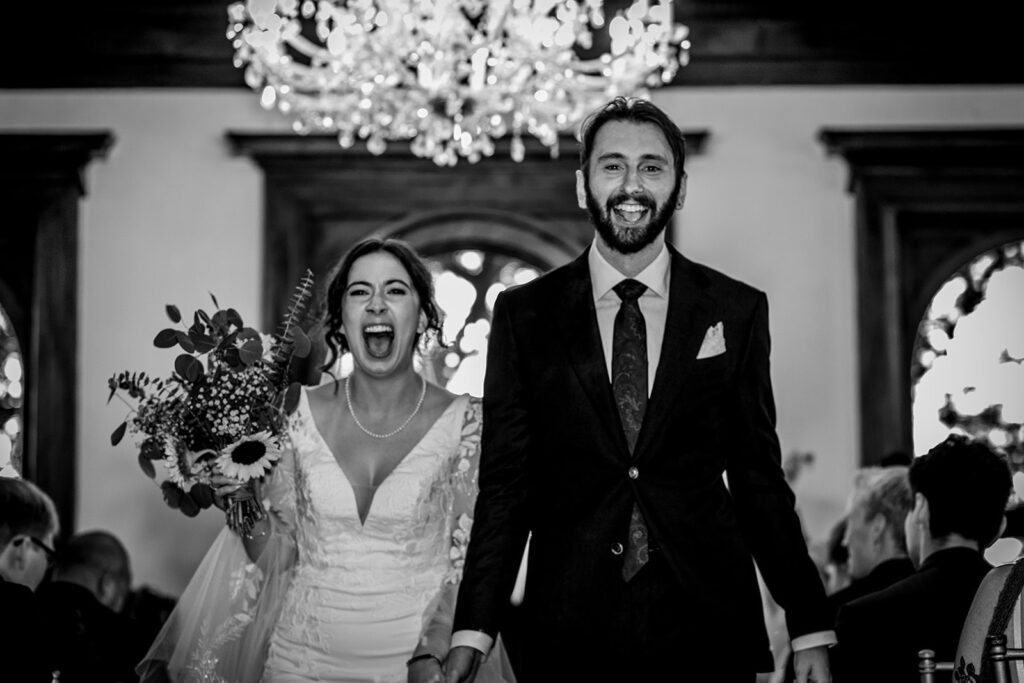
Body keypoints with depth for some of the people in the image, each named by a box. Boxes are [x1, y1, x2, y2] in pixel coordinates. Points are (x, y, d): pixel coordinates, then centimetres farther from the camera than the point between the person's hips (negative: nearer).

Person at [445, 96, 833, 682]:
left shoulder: (738, 311, 5)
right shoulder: (525, 314, 4)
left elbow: (760, 477, 6)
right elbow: (505, 483, 3)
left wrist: (811, 629, 2)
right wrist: (472, 632, -5)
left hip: (707, 629, 1)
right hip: (570, 634, 0)